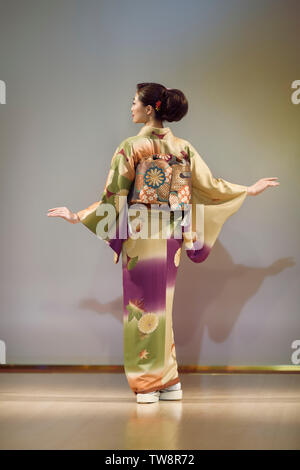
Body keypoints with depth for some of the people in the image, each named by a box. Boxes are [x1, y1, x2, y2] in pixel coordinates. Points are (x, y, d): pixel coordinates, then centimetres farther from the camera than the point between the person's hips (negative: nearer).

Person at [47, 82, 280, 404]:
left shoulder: (131, 147, -10)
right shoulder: (183, 147, 4)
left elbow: (114, 195, -10)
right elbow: (209, 185, 8)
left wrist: (79, 216, -1)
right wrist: (250, 190, 22)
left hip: (140, 235, -5)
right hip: (172, 235, 5)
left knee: (142, 304, 2)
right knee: (162, 303, 13)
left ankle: (146, 385, 5)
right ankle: (169, 383, 16)